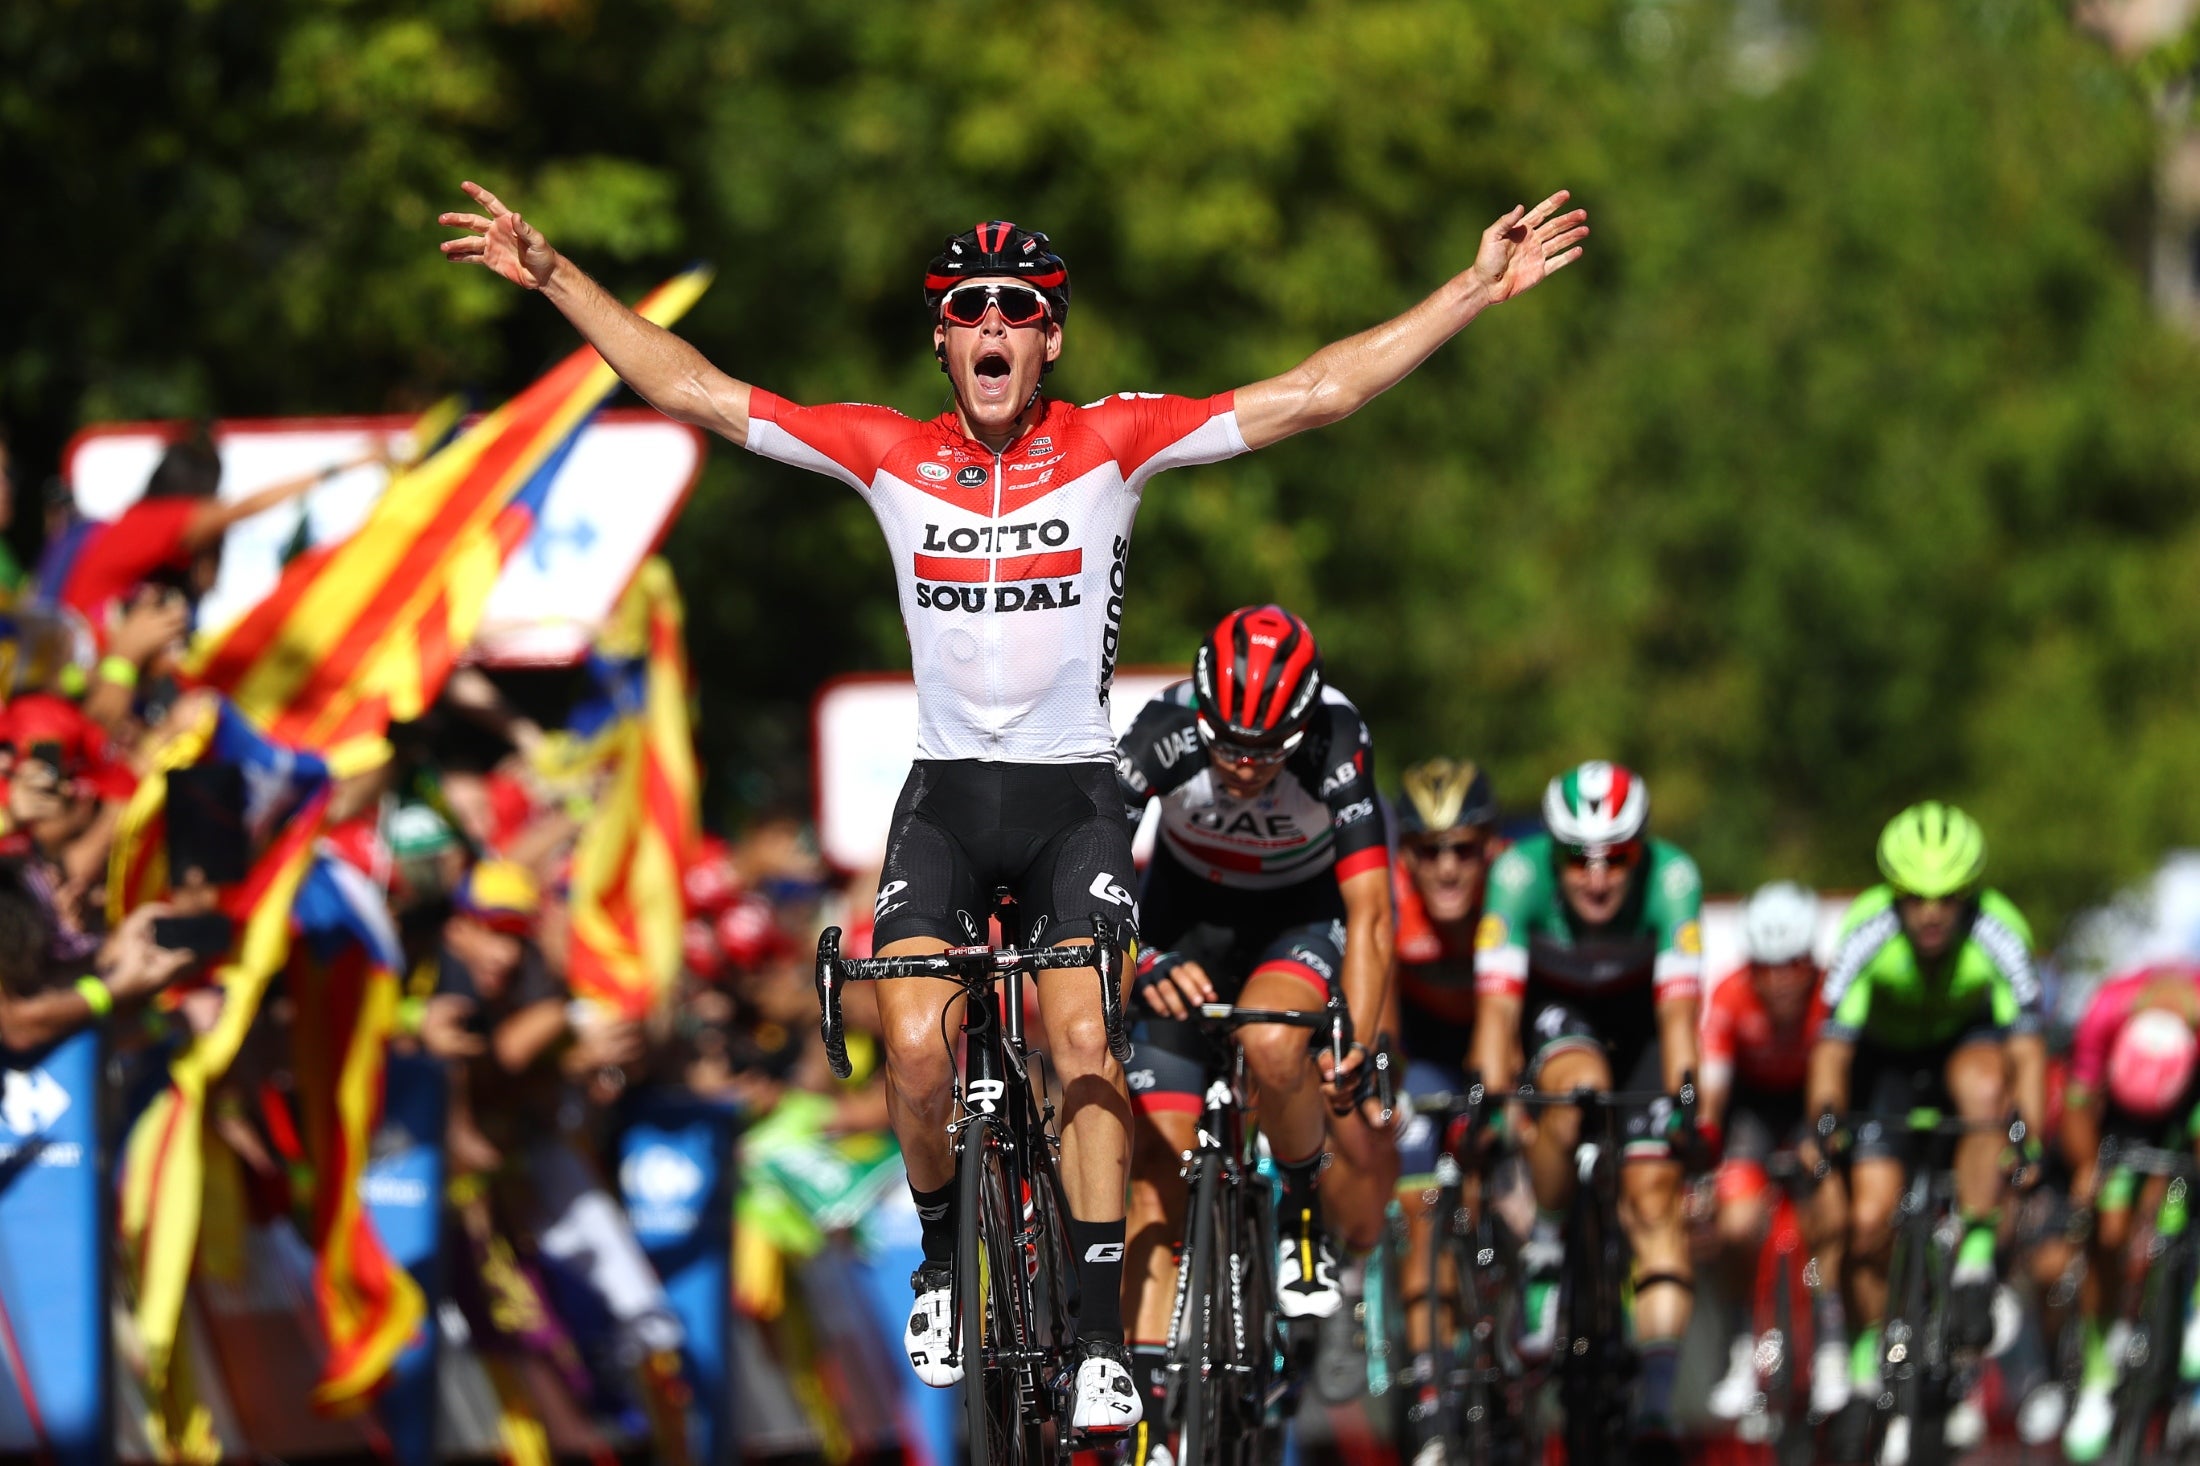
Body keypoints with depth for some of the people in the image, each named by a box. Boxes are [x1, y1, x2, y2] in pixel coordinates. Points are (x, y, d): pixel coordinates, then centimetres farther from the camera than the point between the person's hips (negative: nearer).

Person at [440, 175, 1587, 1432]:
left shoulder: (1113, 444, -5)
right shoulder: (889, 455, -1)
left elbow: (1316, 393, -8)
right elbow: (695, 391, 1)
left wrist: (1480, 289, -14)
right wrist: (554, 275, -3)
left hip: (1072, 796, -1)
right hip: (945, 796, 1)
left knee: (1083, 1033, -21)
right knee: (918, 1051, -19)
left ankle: (1101, 1337, -17)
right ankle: (946, 1256, 9)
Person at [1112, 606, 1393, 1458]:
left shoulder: (1337, 745, -32)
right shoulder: (1166, 733, -31)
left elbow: (1368, 912, -31)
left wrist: (1356, 1053, -41)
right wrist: (1143, 964, -53)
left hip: (1303, 915, -1)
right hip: (1187, 915, 1)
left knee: (1271, 1042, -35)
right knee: (1158, 1165, -7)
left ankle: (1303, 1210, -7)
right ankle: (1145, 1391, -3)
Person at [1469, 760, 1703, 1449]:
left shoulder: (1672, 876, -30)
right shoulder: (1520, 873, -31)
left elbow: (1677, 1005, -34)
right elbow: (1498, 1003, -34)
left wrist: (1685, 1100, -46)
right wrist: (1492, 1101, -45)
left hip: (1636, 1020, 0)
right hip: (1550, 1012, 0)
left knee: (1652, 1190, -16)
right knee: (1580, 1084, -35)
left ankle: (1658, 1399, -20)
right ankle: (1544, 1246, -15)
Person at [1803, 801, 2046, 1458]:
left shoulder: (2000, 933, -32)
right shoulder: (1866, 934, -31)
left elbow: (2026, 1046, -36)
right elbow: (1833, 1043, -31)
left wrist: (2031, 1138, -48)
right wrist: (1822, 1121, -48)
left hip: (1967, 1040, -1)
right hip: (1888, 1054, 1)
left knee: (1985, 1088, -37)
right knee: (1868, 1219, -9)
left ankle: (1976, 1259, -25)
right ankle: (1866, 1364, 15)